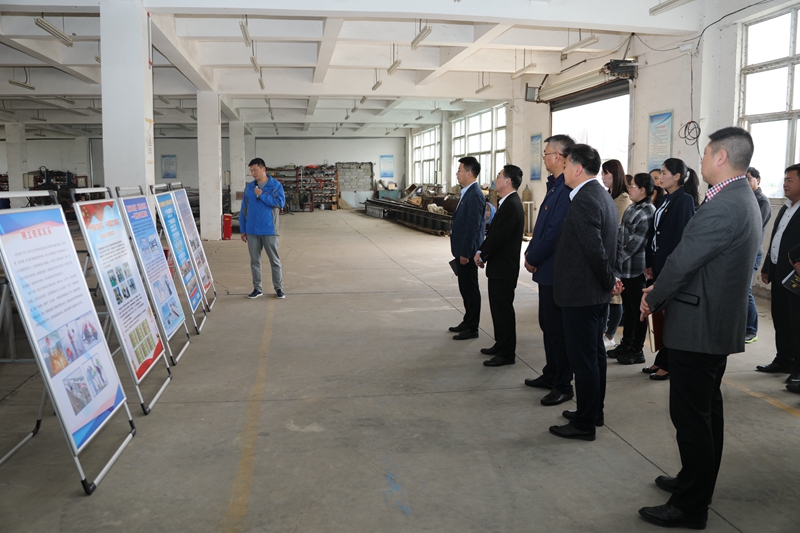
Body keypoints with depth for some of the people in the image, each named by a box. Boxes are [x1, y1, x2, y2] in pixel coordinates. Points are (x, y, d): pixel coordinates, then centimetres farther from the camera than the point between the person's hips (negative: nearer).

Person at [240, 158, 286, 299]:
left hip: (269, 230, -3)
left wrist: (262, 195, -15)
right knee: (254, 261, 9)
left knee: (274, 260, 4)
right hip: (252, 230, 4)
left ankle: (278, 288, 14)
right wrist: (243, 230, 7)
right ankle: (257, 288, 19)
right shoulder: (248, 187, 8)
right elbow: (243, 210, 10)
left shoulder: (276, 185, -2)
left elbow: (281, 203, -14)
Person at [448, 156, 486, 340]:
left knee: (470, 290, 0)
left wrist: (465, 253, -20)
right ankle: (467, 322, 29)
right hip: (462, 250, 10)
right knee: (465, 288, 17)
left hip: (467, 252, -10)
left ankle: (472, 328, 9)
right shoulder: (467, 193, 12)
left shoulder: (474, 195, -18)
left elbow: (473, 226, -22)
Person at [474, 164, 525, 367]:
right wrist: (481, 251, 3)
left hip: (504, 268, -10)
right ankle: (501, 345, 30)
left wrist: (482, 254, -10)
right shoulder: (507, 203, 12)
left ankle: (507, 354, 7)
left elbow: (499, 236, -23)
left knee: (503, 309, -2)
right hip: (499, 266, 10)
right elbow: (493, 232, 14)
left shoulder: (511, 206, -20)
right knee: (498, 307, 18)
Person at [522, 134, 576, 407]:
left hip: (556, 270, -10)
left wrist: (533, 258, -12)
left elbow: (555, 231, -23)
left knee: (557, 330, 0)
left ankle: (563, 386, 12)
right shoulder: (554, 185, 12)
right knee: (548, 325, 18)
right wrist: (531, 253, 8)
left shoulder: (567, 189, -21)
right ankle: (551, 375, 32)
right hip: (546, 269, 10)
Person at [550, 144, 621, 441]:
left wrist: (608, 281, -11)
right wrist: (609, 280, 12)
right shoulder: (603, 196, 12)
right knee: (595, 354, 18)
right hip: (597, 293, 10)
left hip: (580, 293, -10)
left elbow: (595, 249, -24)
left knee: (583, 358, -1)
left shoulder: (584, 200, -20)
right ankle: (594, 412, 32)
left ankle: (584, 424, 10)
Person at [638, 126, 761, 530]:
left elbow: (682, 261, -21)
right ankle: (698, 484, 36)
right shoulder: (743, 200, 11)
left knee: (690, 416, -1)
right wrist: (660, 291, 9)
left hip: (698, 327, -10)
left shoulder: (721, 208, -23)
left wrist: (653, 299, -4)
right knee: (707, 409, 20)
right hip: (720, 324, 10)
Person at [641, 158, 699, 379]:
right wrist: (650, 264, 9)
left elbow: (682, 236, -16)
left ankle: (669, 364, 12)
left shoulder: (685, 200, -11)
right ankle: (662, 360, 22)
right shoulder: (665, 199, 13)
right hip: (659, 265, 8)